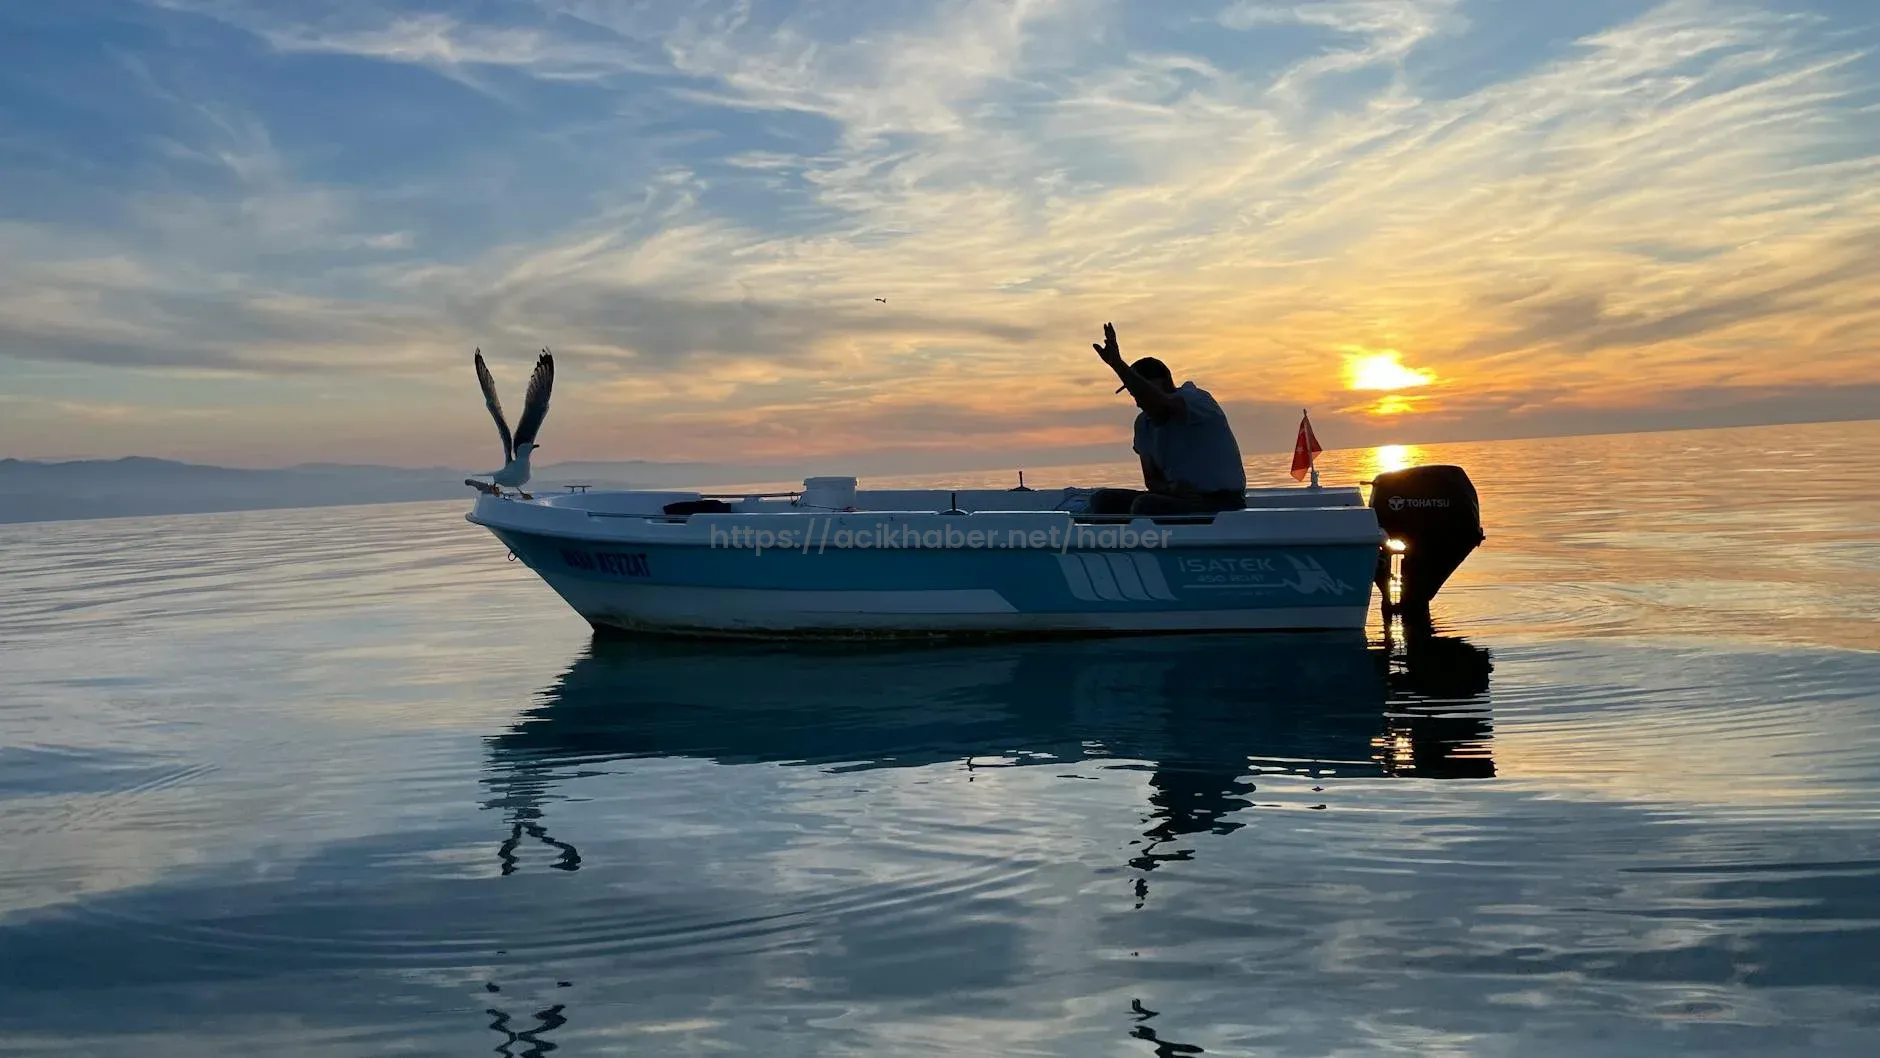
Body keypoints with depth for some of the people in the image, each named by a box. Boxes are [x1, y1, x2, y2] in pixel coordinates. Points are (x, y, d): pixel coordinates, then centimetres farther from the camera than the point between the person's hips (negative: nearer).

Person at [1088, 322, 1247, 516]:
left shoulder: (1197, 400, -13)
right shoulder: (1144, 424, 10)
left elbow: (1160, 404, -36)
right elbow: (1151, 478, 12)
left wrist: (1117, 363, -42)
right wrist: (1170, 488, -13)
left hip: (1222, 505, -8)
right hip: (1182, 499, 8)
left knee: (1145, 506, -30)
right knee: (1105, 501, -4)